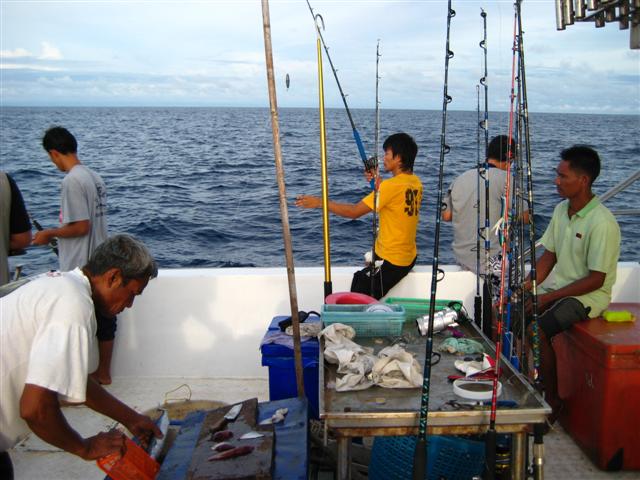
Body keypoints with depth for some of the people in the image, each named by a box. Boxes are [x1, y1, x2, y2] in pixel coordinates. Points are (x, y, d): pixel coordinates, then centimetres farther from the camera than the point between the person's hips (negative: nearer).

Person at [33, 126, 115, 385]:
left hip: (80, 268, -8)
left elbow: (81, 226, -21)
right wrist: (59, 234, 22)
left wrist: (49, 233, -6)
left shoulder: (72, 180, -18)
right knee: (104, 319, 16)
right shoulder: (94, 177, 8)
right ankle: (103, 373, 30)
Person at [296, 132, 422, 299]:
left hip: (391, 261, -9)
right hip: (409, 257, 9)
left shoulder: (392, 185, -22)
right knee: (360, 277, 22)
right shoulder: (415, 182, 4)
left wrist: (320, 202, -14)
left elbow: (354, 211, -21)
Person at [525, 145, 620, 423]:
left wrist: (548, 298, -19)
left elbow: (595, 280, -20)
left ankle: (552, 400, -6)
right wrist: (526, 288, -2)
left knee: (536, 331, -28)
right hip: (558, 288, 8)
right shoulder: (561, 209, 4)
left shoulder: (601, 223, -21)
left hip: (589, 296, -8)